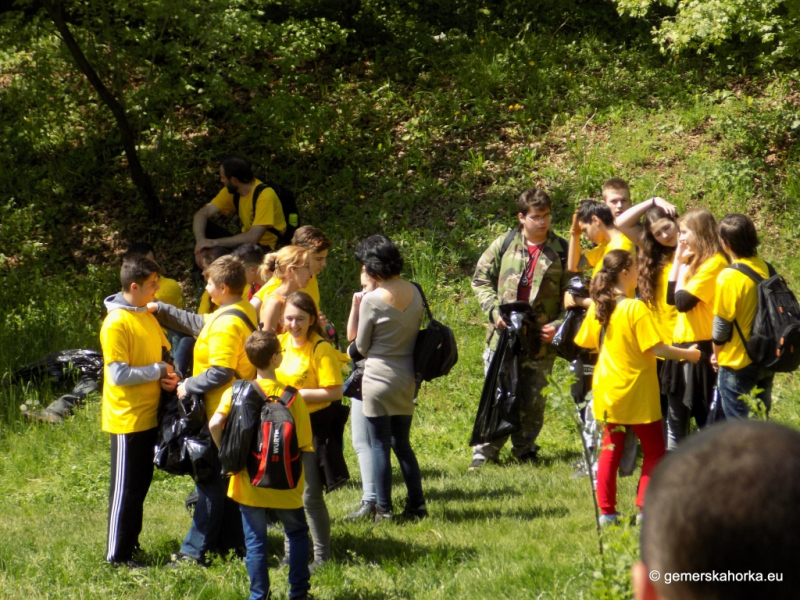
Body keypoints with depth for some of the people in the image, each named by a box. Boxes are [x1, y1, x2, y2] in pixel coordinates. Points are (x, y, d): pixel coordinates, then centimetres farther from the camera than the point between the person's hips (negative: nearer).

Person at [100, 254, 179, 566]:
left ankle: (132, 543, 26)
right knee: (125, 488, -1)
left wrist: (170, 375, -4)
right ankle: (117, 555, 6)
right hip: (127, 419, -8)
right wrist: (158, 371, -15)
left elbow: (164, 352, 18)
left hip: (150, 415, 8)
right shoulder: (116, 323, -18)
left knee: (141, 484, 15)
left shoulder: (148, 316, 9)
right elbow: (118, 374, -22)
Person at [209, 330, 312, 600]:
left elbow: (215, 424, -20)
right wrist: (300, 479, 6)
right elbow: (303, 445, -10)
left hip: (249, 483, 1)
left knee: (255, 541, 10)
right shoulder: (291, 396, -10)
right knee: (297, 534, 19)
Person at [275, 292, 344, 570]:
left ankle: (322, 556, 9)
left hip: (313, 428, -7)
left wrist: (297, 394, -21)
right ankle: (291, 554, 25)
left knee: (310, 495, -4)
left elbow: (334, 392, -20)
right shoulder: (280, 342, 6)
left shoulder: (321, 349, -14)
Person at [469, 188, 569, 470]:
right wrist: (494, 310, -6)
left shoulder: (561, 251, 0)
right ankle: (484, 451, 13)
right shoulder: (504, 244, 1)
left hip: (541, 341, 0)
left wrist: (558, 325, -12)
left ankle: (525, 450, 25)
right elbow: (481, 279, 9)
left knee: (533, 401, 8)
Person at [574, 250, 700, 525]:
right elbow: (656, 348, -19)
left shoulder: (597, 308, 0)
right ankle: (645, 508, 2)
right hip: (637, 393, -6)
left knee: (610, 449, 14)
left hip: (607, 390, 6)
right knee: (654, 451, 7)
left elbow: (587, 343, 11)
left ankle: (606, 510, 12)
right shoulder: (636, 308, -18)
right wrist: (688, 354, -6)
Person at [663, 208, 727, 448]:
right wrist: (678, 260, 6)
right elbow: (671, 298, 11)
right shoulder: (695, 262, 13)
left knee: (705, 419, -2)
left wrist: (684, 267, -9)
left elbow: (683, 302, -22)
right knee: (675, 420, 14)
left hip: (701, 348, -10)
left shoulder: (714, 263, -17)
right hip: (683, 346, 10)